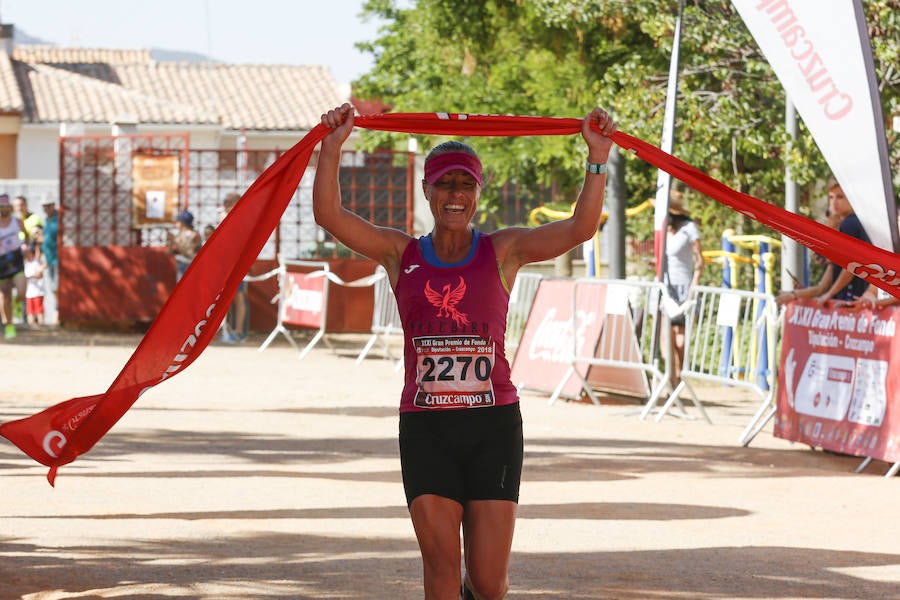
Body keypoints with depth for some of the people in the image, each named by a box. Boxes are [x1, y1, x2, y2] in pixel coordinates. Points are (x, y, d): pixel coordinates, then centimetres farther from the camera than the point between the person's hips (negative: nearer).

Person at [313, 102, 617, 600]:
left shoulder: (504, 251, 4)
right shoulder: (401, 254, 7)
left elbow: (580, 228, -9)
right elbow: (330, 215, -3)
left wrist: (597, 159, -19)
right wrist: (332, 148, -16)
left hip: (492, 424, 0)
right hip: (425, 427, 1)